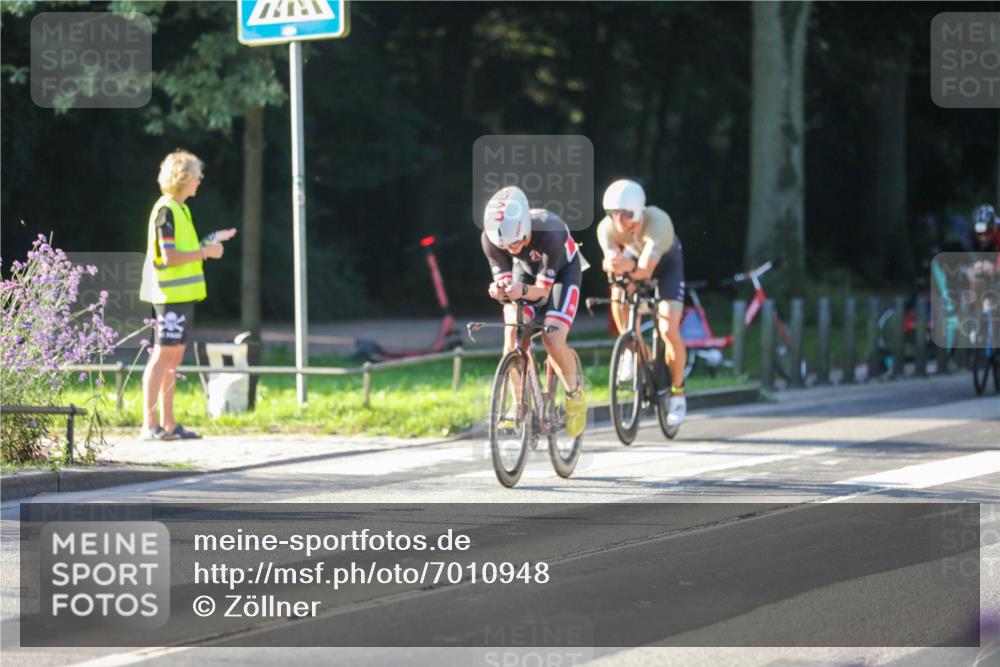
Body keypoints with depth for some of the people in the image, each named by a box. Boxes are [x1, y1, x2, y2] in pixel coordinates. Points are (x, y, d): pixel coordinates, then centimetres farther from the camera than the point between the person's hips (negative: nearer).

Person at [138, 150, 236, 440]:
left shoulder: (180, 209, 17)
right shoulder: (166, 210, -13)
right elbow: (168, 256, -20)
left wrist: (211, 241, 14)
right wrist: (206, 252, -14)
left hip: (183, 294, 10)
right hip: (170, 294, -10)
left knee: (174, 357, 10)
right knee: (163, 355, -9)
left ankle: (168, 424, 13)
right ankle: (149, 424, -7)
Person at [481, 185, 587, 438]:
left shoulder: (549, 232, -41)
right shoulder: (490, 238, -31)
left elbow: (542, 291, -33)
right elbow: (503, 282, -24)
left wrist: (523, 291, -55)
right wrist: (499, 291, -48)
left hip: (562, 272, -3)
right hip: (526, 270, 3)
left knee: (553, 340, -21)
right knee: (512, 335, -19)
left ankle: (575, 394, 7)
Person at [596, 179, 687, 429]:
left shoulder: (657, 222, -41)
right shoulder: (607, 228, -30)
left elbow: (645, 270, -48)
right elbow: (612, 263, -36)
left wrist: (628, 266, -69)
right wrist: (611, 264, -59)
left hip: (666, 262, -3)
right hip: (634, 257, 3)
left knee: (669, 331, -16)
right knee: (618, 293, -32)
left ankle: (677, 392, 5)